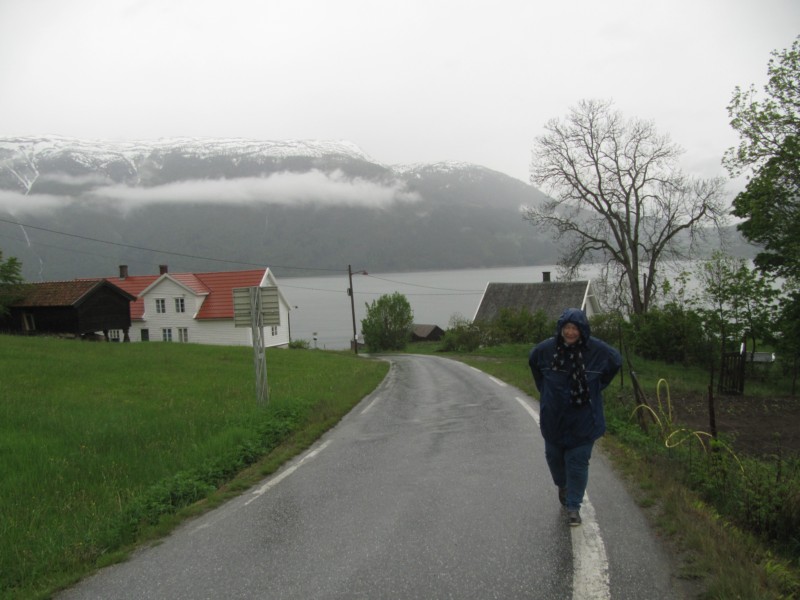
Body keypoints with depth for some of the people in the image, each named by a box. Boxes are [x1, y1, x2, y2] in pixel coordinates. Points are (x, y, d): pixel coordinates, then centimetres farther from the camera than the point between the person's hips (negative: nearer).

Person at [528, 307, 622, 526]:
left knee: (578, 462, -1)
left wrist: (596, 387, 4)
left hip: (583, 420, -2)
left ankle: (573, 506, 13)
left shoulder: (598, 350, -15)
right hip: (553, 418, 2)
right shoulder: (546, 349, -12)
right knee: (554, 456, 17)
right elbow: (533, 362, 11)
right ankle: (563, 486, 47)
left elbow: (616, 362, 6)